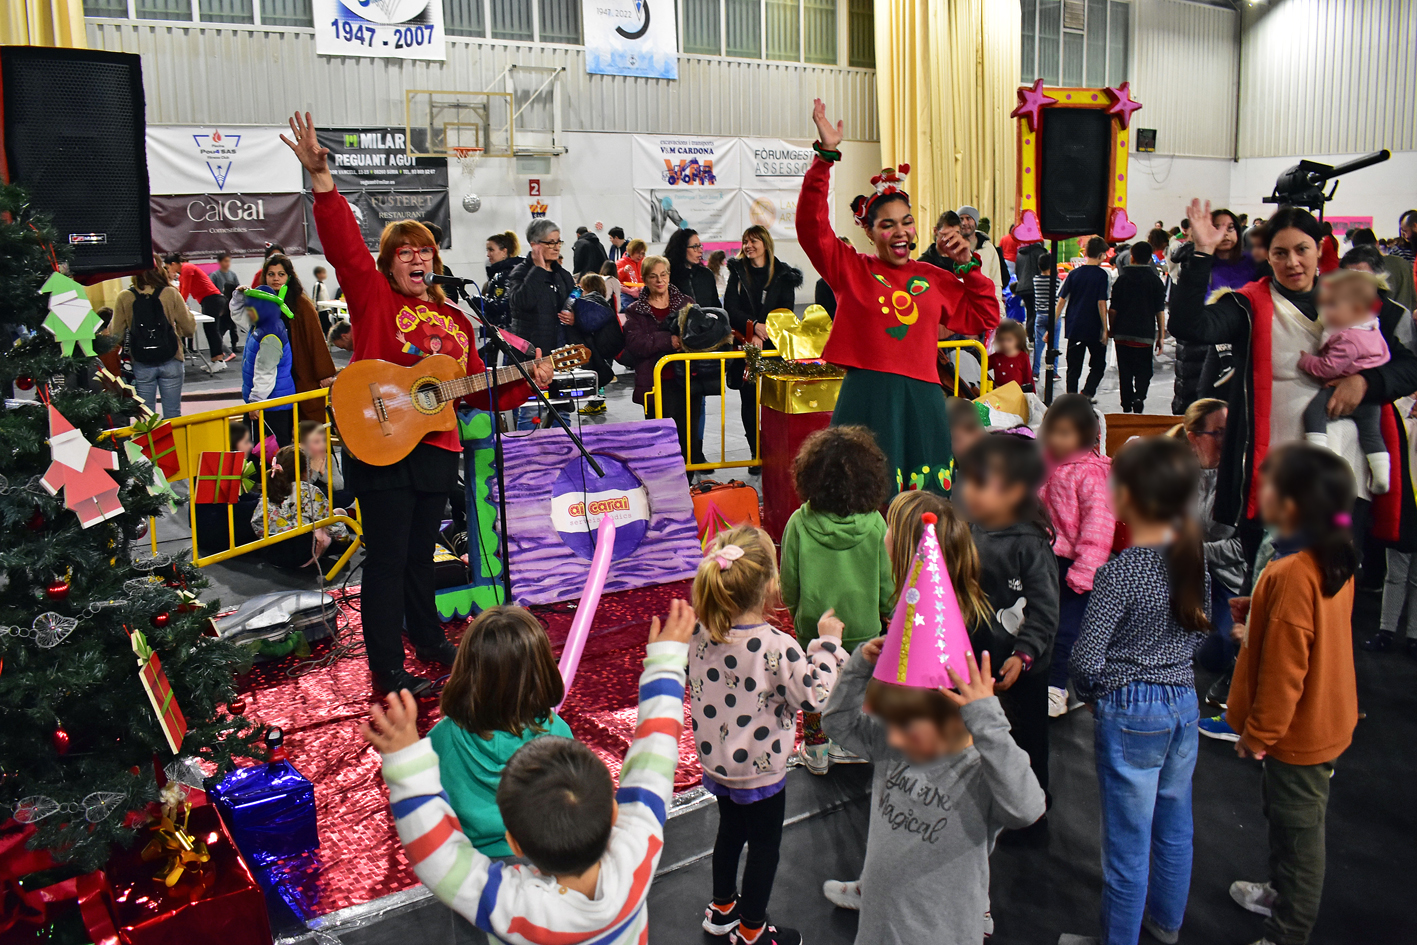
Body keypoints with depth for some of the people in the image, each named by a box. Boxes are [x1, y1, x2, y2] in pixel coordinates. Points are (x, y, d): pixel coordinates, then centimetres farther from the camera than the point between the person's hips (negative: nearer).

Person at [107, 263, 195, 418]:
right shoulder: (171, 294, -6)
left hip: (141, 366, 1)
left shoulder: (123, 298, -4)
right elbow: (189, 329, -3)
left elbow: (116, 334, -2)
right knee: (173, 418, 7)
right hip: (170, 363, 0)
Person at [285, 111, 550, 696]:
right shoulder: (373, 297, 0)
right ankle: (387, 668, 11)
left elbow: (479, 388, 17)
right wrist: (322, 177, -26)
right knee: (387, 560, 1)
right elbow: (343, 245, -15)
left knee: (420, 554, 20)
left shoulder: (454, 320, 15)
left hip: (436, 449, 6)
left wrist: (525, 383, 4)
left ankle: (429, 642, 37)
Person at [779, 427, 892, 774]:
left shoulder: (799, 523, -17)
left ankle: (816, 746, 30)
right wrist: (887, 611, 13)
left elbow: (789, 581, -7)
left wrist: (794, 609, 13)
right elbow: (886, 580, -6)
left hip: (813, 625, 0)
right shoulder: (874, 524, -17)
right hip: (862, 625, 0)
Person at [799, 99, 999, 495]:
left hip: (922, 401, 4)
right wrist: (825, 155, -14)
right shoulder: (850, 269, 5)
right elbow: (811, 224, -8)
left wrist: (969, 266, 9)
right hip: (866, 400, -3)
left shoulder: (934, 278, 15)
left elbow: (985, 318, 21)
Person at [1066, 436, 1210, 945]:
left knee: (1128, 844, 8)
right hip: (1185, 701, 7)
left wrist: (1091, 694, -4)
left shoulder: (1120, 571, -24)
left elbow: (1085, 660, -23)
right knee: (1174, 824, 24)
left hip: (1131, 714, -7)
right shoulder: (1193, 555, -3)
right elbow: (1199, 628, 11)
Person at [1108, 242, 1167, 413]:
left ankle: (1127, 406, 11)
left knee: (1125, 372, 8)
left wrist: (1112, 330, 15)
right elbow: (1160, 312, -1)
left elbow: (1112, 310, 1)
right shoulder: (1155, 280, -1)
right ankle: (1139, 397, -19)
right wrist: (1161, 336, 4)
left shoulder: (1122, 279, 1)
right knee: (1144, 370, 6)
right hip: (1145, 335, -1)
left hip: (1123, 334, 1)